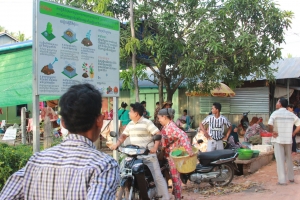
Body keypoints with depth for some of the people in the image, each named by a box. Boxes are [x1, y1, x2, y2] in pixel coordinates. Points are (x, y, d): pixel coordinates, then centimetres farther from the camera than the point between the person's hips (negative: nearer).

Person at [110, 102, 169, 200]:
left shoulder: (147, 122, -9)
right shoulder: (130, 124, 13)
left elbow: (158, 134, -14)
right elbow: (124, 135, 19)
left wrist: (155, 147, -25)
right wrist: (117, 144, 1)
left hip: (148, 155, -6)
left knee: (158, 177, -5)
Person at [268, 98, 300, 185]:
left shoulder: (275, 113, -9)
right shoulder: (291, 114, 6)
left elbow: (270, 124, -25)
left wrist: (272, 132, -10)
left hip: (278, 140, -4)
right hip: (288, 140, 4)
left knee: (280, 160, -1)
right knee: (289, 159, 18)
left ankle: (282, 180, -1)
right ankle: (291, 178, 28)